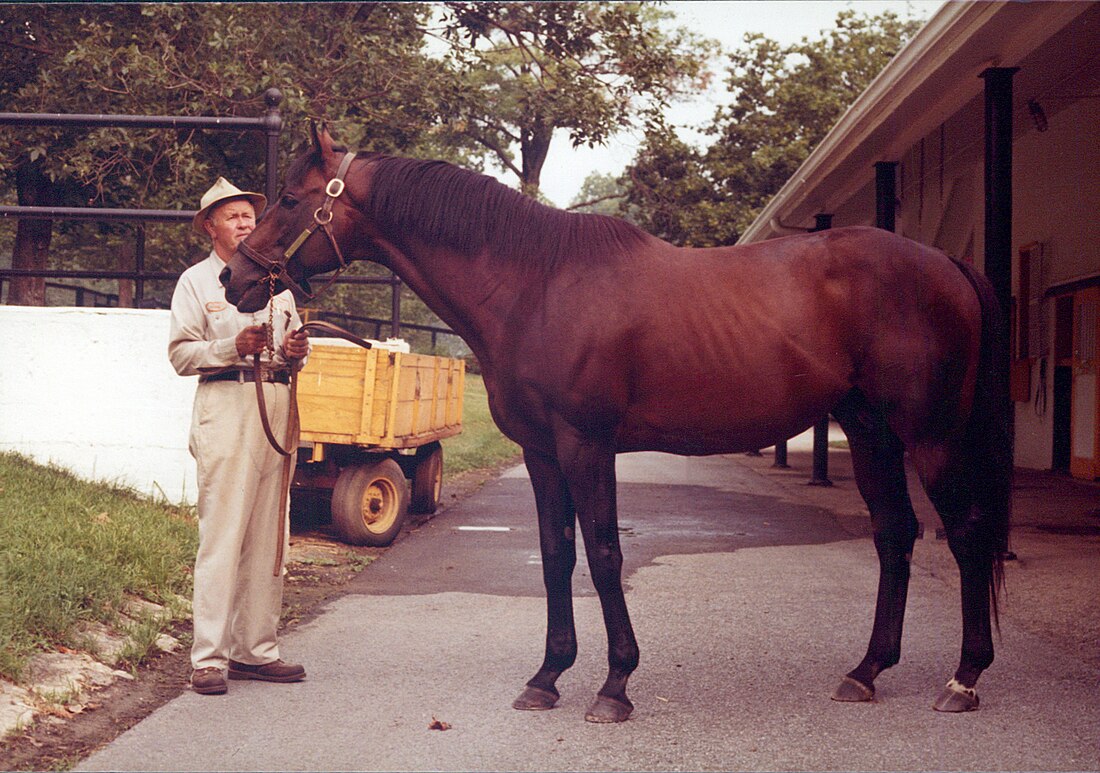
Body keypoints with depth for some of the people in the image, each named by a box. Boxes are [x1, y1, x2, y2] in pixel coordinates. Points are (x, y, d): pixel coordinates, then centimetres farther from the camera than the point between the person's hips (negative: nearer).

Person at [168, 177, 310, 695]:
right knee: (222, 535, -8)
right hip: (226, 405, -5)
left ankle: (255, 649, 12)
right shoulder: (196, 281, 6)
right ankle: (209, 657, -3)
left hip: (277, 406, 5)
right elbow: (181, 354, -2)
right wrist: (233, 347, -18)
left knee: (269, 538, 5)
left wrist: (295, 353, 2)